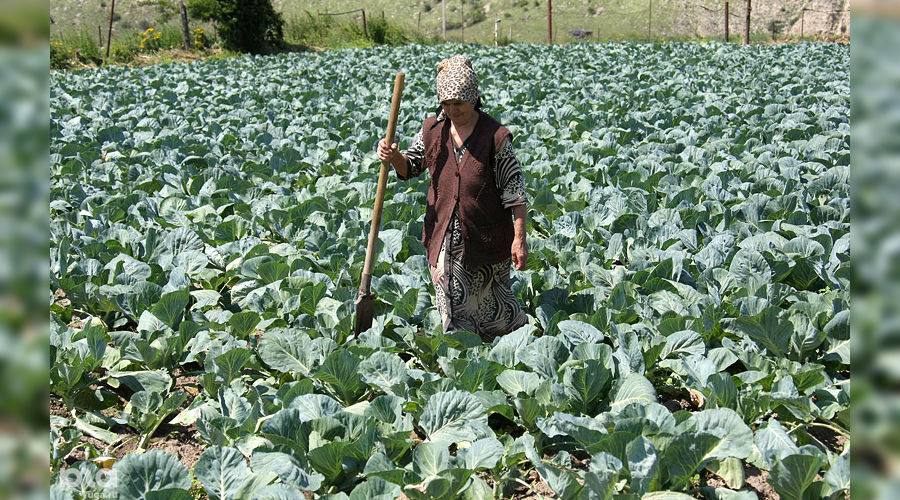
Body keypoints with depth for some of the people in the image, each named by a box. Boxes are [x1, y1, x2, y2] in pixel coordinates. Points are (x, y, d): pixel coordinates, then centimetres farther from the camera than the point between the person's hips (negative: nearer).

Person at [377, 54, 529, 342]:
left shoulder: (495, 136, -11)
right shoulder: (432, 130, 1)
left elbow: (514, 191, -10)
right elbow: (410, 168, 14)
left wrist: (519, 238, -13)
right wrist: (393, 157, -9)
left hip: (486, 239, -3)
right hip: (444, 238, 4)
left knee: (492, 302, 11)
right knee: (454, 309, 7)